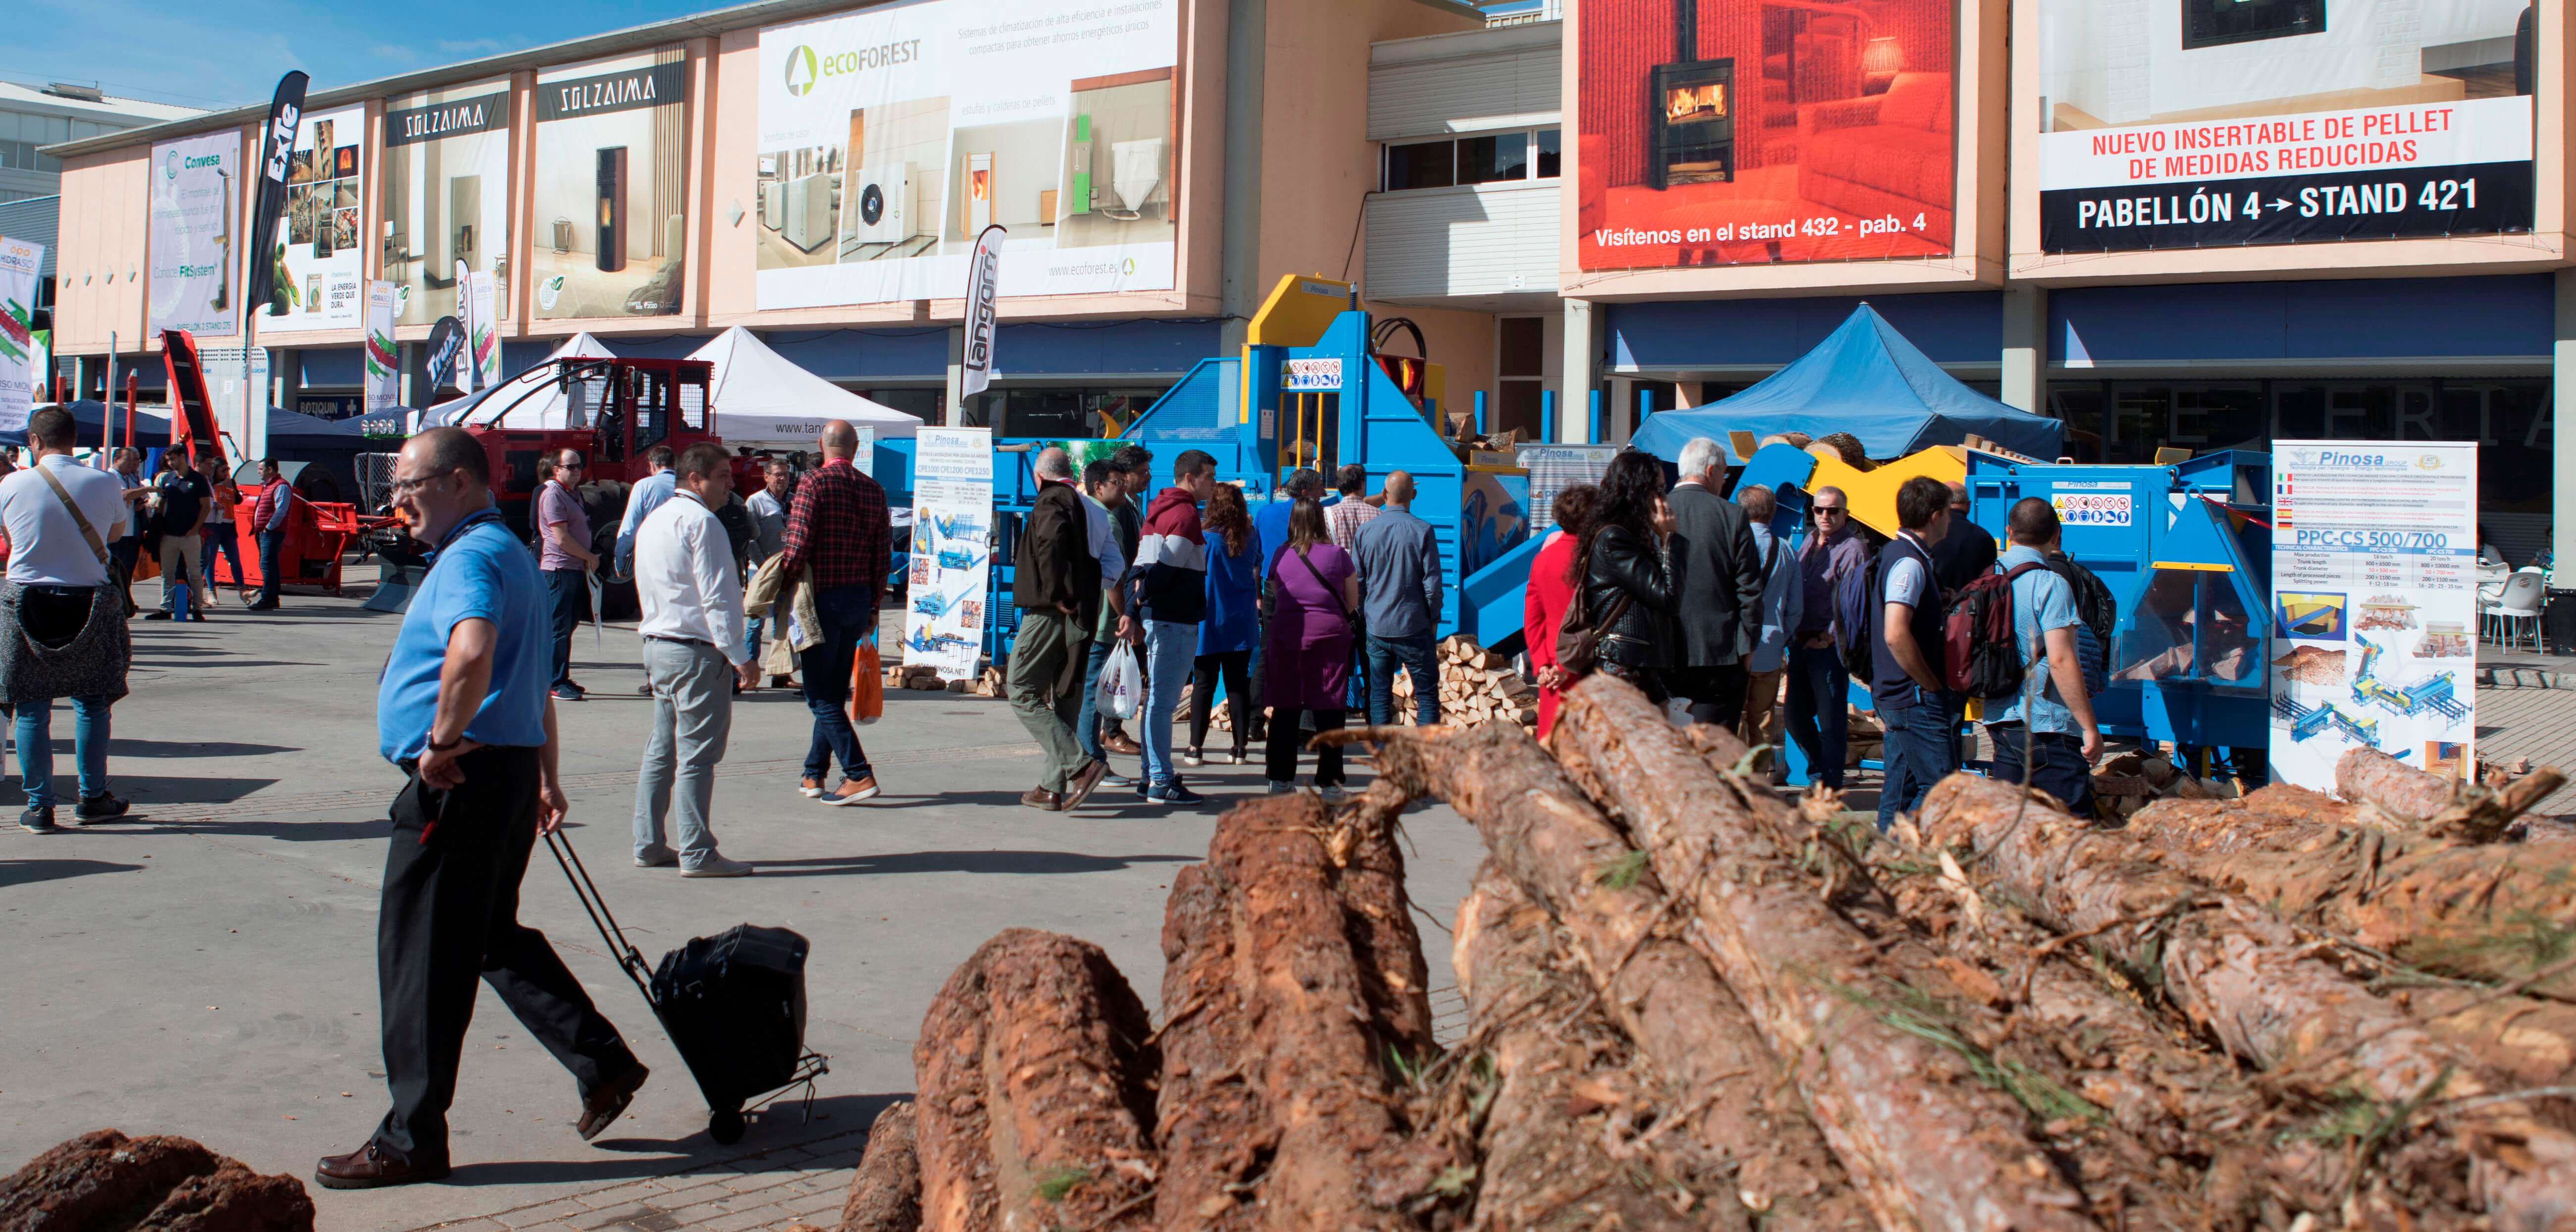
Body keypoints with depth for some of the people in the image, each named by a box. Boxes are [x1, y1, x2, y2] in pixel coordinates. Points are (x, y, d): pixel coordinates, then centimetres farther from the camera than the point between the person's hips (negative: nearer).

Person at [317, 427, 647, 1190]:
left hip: (458, 780, -10)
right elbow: (535, 682, 26)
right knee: (494, 937, 20)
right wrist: (545, 776, 30)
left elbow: (473, 650, -37)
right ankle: (603, 1065, 22)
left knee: (421, 957, -1)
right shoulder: (510, 553, 19)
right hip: (507, 770, 10)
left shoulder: (470, 558, -15)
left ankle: (411, 1140, 8)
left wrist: (443, 739, -25)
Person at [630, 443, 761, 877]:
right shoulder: (700, 522, -14)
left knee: (662, 748, 14)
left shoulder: (653, 522, 16)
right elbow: (716, 598, -19)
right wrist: (741, 657, -17)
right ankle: (697, 855, -3)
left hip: (657, 644, 10)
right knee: (697, 755, -6)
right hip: (697, 651, -9)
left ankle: (648, 845, 19)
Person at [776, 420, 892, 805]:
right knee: (834, 692, 15)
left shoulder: (814, 483, -11)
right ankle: (814, 774, 23)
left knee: (822, 697, -2)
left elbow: (798, 547, -19)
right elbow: (883, 556, 7)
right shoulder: (873, 490, 6)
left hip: (822, 599, -6)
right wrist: (872, 604, 15)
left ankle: (860, 775, -10)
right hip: (859, 599, 6)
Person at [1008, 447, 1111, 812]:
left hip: (1050, 614, -8)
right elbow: (1101, 558, 16)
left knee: (1023, 693, -2)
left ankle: (1081, 765, -14)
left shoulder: (1050, 501, -8)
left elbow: (1051, 542, -27)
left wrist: (1055, 594, -20)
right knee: (1064, 699, 12)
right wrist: (1082, 600, 12)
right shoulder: (1087, 507, 16)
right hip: (1081, 616, 8)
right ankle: (1052, 788, 15)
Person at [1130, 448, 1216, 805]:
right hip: (1176, 620, -10)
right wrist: (1144, 598, -13)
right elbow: (1168, 564, -19)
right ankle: (1161, 782, -5)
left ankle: (1153, 775, 22)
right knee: (1163, 700, -8)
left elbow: (1143, 562, 17)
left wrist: (1141, 595, 8)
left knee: (1156, 698, 15)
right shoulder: (1186, 513, -11)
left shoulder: (1159, 508, 19)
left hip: (1156, 616, 10)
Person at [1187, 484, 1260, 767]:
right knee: (1239, 685, 7)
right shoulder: (1249, 539, 2)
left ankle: (1196, 748, 3)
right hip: (1242, 623, 4)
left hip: (1209, 622, -3)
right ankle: (1240, 747, 8)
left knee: (1204, 684, 3)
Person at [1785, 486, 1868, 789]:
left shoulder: (1853, 549, -9)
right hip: (1801, 643, 8)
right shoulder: (1809, 542, 16)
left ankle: (1830, 786, 6)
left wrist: (1830, 635, -18)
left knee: (1831, 719, -2)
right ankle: (1819, 770, 32)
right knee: (1795, 716, 14)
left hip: (1830, 647, -8)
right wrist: (1793, 633, 14)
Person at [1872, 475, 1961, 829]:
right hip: (1915, 697, -10)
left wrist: (1938, 599, 18)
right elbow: (1896, 634, -27)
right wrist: (1933, 685, -17)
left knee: (1901, 790, 13)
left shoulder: (1897, 553, 15)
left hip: (1897, 694, 10)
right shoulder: (1909, 562, -17)